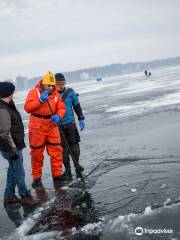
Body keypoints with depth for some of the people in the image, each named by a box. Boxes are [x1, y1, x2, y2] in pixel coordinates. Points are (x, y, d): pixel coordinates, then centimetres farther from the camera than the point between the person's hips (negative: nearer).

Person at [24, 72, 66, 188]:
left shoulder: (55, 94, 5)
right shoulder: (34, 92, -7)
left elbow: (61, 108, 2)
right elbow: (27, 107, -17)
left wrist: (58, 116, -18)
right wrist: (40, 100, -27)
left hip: (52, 127, 3)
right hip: (37, 128, -3)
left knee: (56, 152, 2)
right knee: (37, 154, 8)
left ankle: (57, 176, 17)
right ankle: (37, 178, 24)